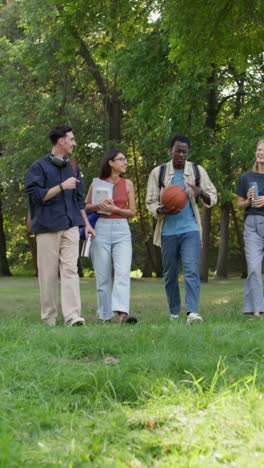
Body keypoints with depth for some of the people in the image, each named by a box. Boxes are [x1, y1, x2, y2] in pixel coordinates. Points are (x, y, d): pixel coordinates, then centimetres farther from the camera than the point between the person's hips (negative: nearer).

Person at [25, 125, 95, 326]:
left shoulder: (72, 168, 17)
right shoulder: (39, 167, 0)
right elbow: (36, 195, -9)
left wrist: (86, 223, 17)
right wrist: (62, 187, -13)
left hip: (70, 227, 4)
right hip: (47, 227, -4)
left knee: (70, 270, -8)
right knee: (48, 274, 0)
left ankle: (73, 315, -16)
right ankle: (49, 318, 8)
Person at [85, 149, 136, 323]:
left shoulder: (127, 183, 8)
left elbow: (132, 211, 7)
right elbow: (85, 207, 10)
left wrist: (115, 209, -10)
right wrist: (98, 205, -10)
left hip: (122, 230, 1)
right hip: (101, 230, 0)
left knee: (123, 272, -16)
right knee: (103, 276, 2)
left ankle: (122, 313, -28)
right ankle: (105, 315, 10)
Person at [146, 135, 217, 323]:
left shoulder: (198, 171, 7)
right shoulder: (158, 173, 6)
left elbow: (213, 197, 10)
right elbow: (150, 201, 6)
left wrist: (201, 193, -14)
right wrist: (160, 210, -17)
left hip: (190, 229, -1)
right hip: (168, 229, 1)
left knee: (192, 270, -14)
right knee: (170, 274, 7)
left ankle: (192, 311, -21)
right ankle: (174, 313, 20)